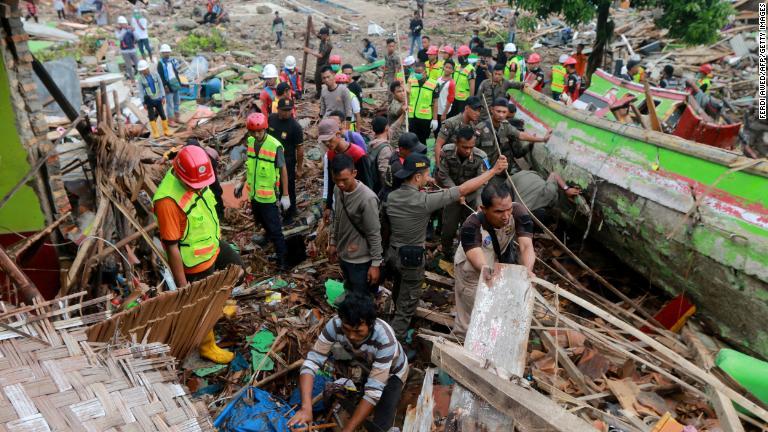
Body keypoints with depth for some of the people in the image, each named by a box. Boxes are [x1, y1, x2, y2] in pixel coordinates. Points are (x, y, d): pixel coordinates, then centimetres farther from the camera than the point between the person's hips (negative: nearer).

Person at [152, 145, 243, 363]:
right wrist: (182, 285, -22)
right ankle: (207, 346, 39)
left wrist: (218, 235, 21)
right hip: (196, 261, -8)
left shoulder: (195, 178, -12)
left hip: (213, 244, 8)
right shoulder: (168, 200, -37)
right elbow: (171, 247, -30)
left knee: (237, 266, 29)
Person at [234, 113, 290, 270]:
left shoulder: (275, 146, -20)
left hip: (269, 195, -6)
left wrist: (286, 195, -12)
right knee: (260, 219, 27)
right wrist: (242, 183, 17)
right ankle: (268, 235, 56)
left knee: (275, 227, 1)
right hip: (254, 192, 7)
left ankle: (282, 257, 12)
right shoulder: (250, 142, -2)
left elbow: (283, 170, -13)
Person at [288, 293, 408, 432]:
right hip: (364, 364, 5)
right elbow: (312, 361, -32)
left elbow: (374, 391, -38)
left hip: (392, 372, -5)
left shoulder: (385, 339, -40)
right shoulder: (335, 324, -32)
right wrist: (306, 407, -45)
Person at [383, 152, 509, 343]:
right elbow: (463, 189, -26)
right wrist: (494, 170, -19)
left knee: (399, 294, 30)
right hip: (411, 259, -7)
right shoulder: (424, 201, -27)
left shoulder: (391, 196, -7)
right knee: (407, 305, 8)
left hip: (392, 253, 7)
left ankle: (398, 329, 54)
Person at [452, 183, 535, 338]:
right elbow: (480, 264, -48)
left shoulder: (519, 212, -29)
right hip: (472, 271, -4)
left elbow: (527, 246, -37)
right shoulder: (471, 226, -38)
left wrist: (527, 271, -58)